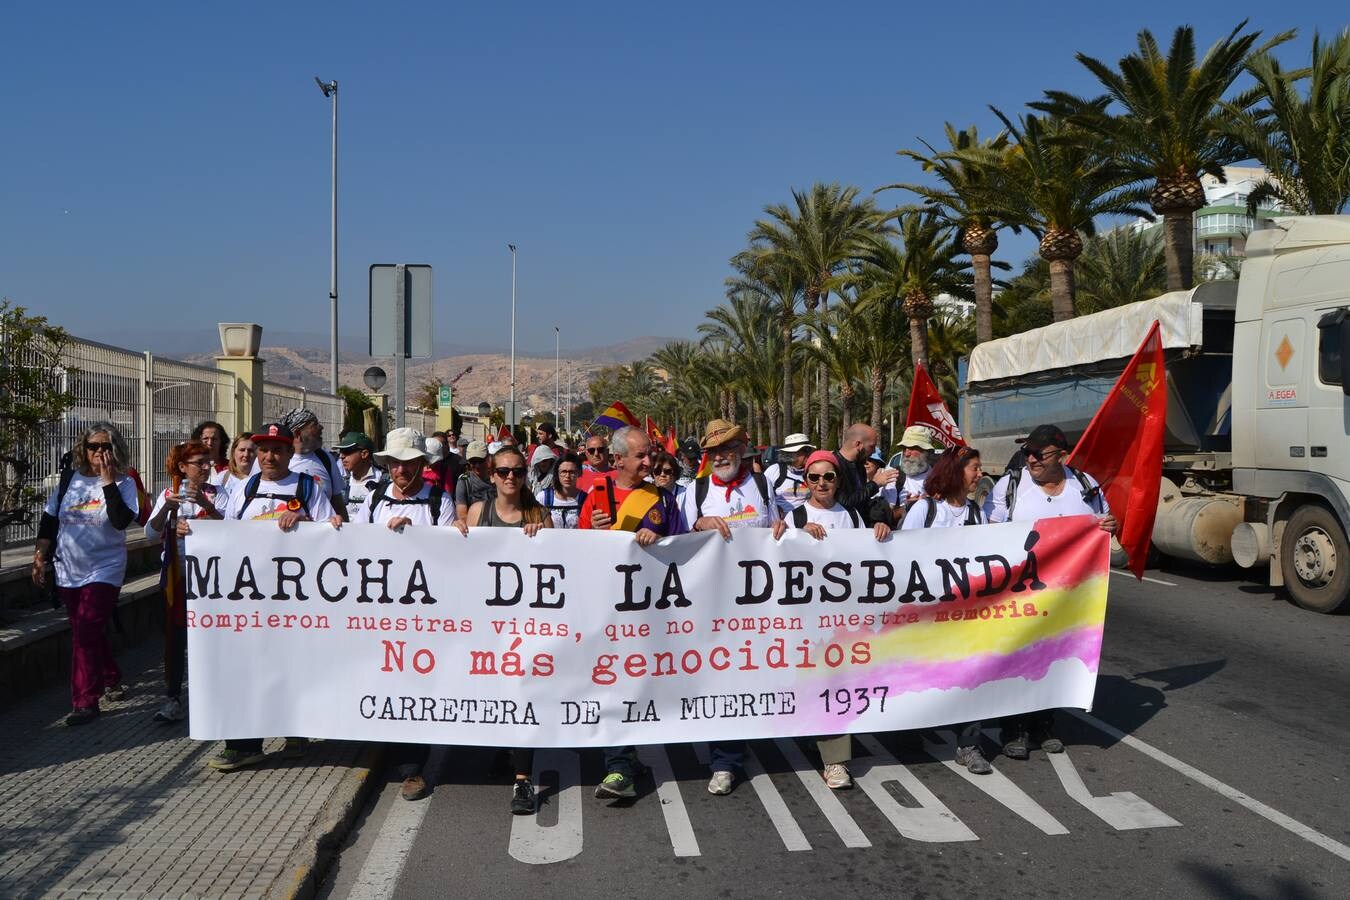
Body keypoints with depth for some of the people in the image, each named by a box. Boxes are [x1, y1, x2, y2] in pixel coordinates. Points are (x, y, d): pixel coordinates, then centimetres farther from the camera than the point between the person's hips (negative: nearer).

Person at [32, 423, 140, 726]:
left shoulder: (123, 483, -6)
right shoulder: (70, 479, 5)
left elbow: (121, 520, -22)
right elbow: (49, 519, 10)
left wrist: (108, 482, -22)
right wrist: (40, 556, 6)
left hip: (104, 569, -5)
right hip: (69, 570, 5)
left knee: (85, 633, -11)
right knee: (89, 632, 15)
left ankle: (85, 702, -6)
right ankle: (111, 682, 34)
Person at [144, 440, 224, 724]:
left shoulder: (217, 494, 2)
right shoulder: (169, 494, 8)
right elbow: (151, 534, -1)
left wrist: (206, 504, -24)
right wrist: (166, 508, -17)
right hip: (176, 574, 2)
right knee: (174, 635, 1)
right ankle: (172, 698, 6)